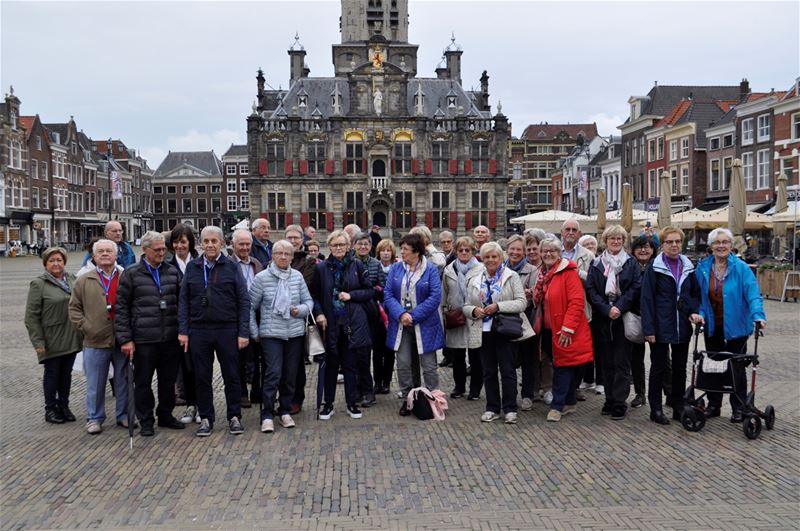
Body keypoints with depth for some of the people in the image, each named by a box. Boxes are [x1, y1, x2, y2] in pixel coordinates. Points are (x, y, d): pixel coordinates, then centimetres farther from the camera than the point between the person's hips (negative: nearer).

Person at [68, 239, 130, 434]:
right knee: (95, 384, 7)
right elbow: (74, 308, 8)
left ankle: (124, 415, 24)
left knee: (124, 381, 11)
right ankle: (94, 418, 20)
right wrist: (84, 326, -3)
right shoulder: (84, 281, 5)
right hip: (95, 342, 0)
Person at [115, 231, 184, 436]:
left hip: (170, 338, 3)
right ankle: (146, 421, 19)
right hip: (143, 340, -3)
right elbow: (121, 308, -2)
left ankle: (165, 415, 28)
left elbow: (181, 303, 14)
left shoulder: (172, 272, 9)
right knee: (143, 382, 6)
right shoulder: (131, 274, -1)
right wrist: (125, 339, -7)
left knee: (168, 380, 12)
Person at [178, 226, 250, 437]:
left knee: (232, 376, 6)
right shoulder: (192, 267, 6)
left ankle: (234, 417, 19)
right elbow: (183, 301, 7)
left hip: (227, 330, -2)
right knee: (202, 378, 8)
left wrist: (243, 332, -8)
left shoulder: (231, 267, 0)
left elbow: (243, 301, -2)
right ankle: (206, 418, 21)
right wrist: (183, 331, -1)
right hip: (199, 330, 2)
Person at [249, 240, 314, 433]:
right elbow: (250, 307, 0)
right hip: (271, 333, -3)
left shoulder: (297, 276, 4)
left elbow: (309, 301, 12)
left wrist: (300, 310, -9)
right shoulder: (262, 277, -3)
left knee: (290, 375, 8)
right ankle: (267, 415, 0)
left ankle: (285, 411, 23)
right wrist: (254, 332, -1)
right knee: (273, 373, -11)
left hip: (295, 333, 3)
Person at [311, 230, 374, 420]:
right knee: (331, 364, 8)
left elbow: (369, 291, 3)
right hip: (330, 323, 0)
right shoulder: (321, 268, 1)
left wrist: (351, 295, -11)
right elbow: (314, 295, 5)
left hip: (353, 322, 0)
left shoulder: (357, 266, 0)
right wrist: (319, 313, -9)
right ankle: (328, 404, 19)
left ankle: (351, 403, 19)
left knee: (350, 364, 7)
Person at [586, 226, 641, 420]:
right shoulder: (596, 264, 9)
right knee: (606, 362, 7)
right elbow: (590, 289, 0)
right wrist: (606, 309, -12)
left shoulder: (631, 263, 5)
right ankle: (610, 400, 17)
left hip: (623, 318, -2)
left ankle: (619, 403, 2)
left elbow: (636, 287, -4)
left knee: (621, 363, -2)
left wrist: (619, 307, -15)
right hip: (602, 319, 2)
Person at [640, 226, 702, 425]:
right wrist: (648, 329, -14)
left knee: (680, 369, 11)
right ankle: (655, 409, 14)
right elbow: (646, 299, -9)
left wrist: (695, 311, -6)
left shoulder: (688, 267, 7)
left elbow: (696, 294, 15)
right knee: (658, 368, 5)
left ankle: (678, 408, 23)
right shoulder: (654, 267, -7)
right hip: (661, 327, -4)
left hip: (682, 327, 4)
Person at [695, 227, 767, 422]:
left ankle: (738, 408, 19)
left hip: (735, 327, -3)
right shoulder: (703, 268, -1)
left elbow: (753, 294, -17)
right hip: (712, 327, 3)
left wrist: (758, 315, -31)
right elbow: (698, 296, 3)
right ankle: (713, 405, 25)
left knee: (737, 367, 6)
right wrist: (700, 313, -12)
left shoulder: (741, 268, -10)